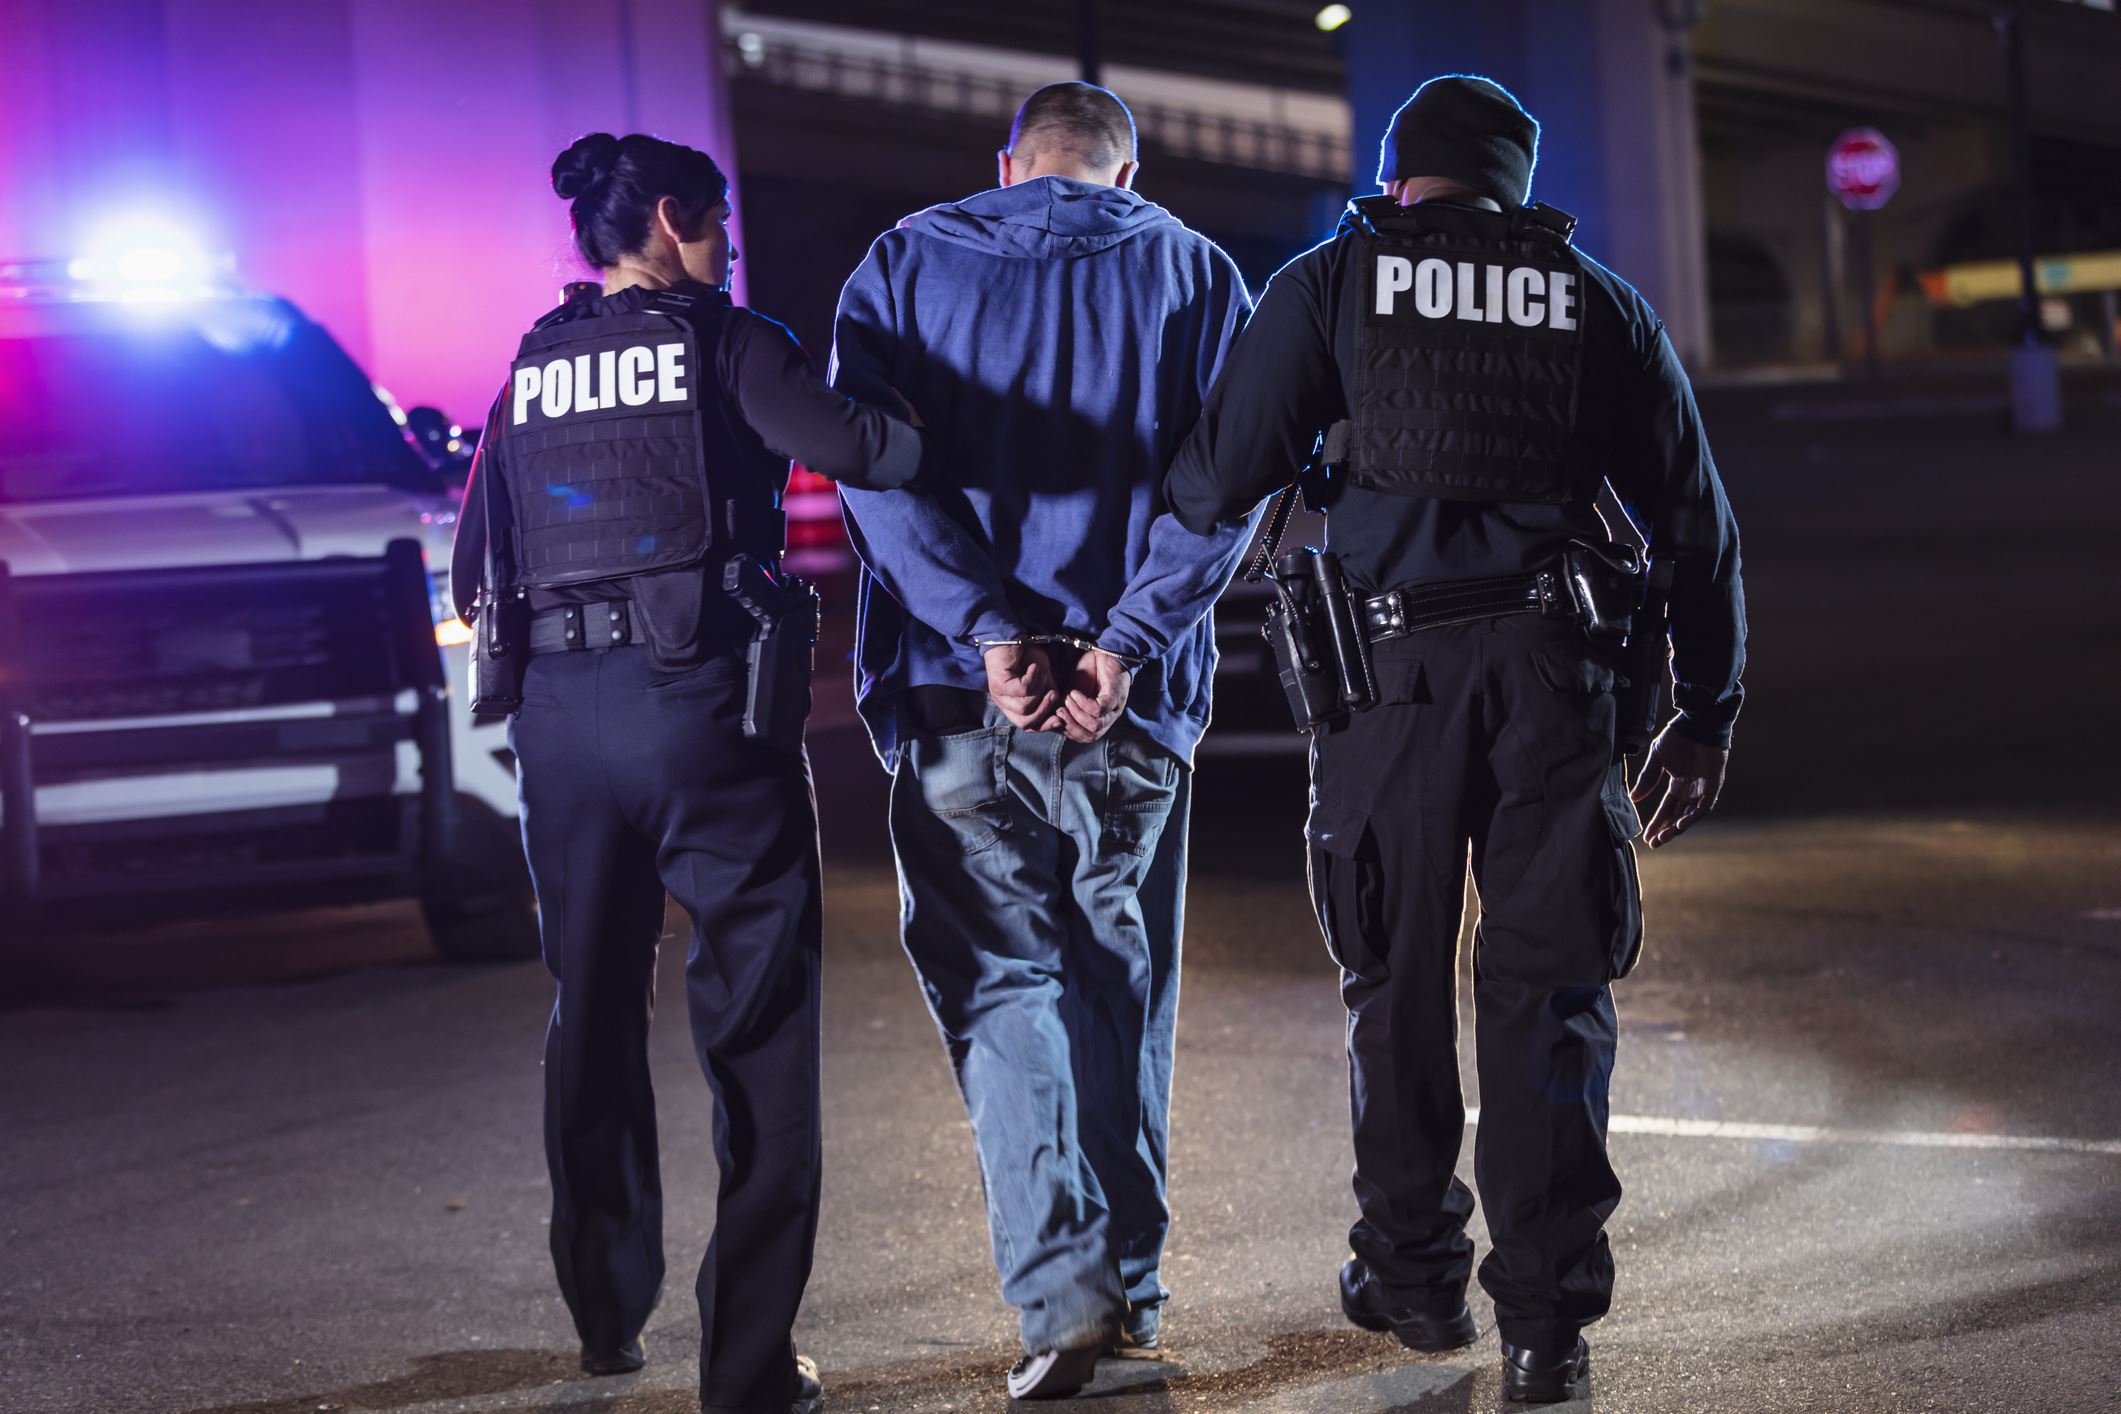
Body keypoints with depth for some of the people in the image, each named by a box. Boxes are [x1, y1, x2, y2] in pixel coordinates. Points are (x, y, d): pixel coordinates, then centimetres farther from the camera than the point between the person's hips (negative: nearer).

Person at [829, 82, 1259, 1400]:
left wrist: (988, 628, -12)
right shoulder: (1190, 269, 9)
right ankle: (1130, 1289, 18)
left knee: (1000, 979, 3)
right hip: (1135, 701, 1)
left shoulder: (903, 266, 9)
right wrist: (1126, 638, -12)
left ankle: (1063, 1288, -12)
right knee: (1125, 990, 13)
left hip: (958, 695, -1)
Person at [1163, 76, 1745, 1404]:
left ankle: (1414, 1271, 23)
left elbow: (1222, 480, -1)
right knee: (1547, 993, 4)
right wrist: (1708, 711, 18)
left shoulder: (1333, 283, 6)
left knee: (1399, 979, 13)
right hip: (1557, 670, 1)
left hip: (1394, 661, -1)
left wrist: (1170, 492, 22)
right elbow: (1696, 519, 12)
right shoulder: (1598, 301, 12)